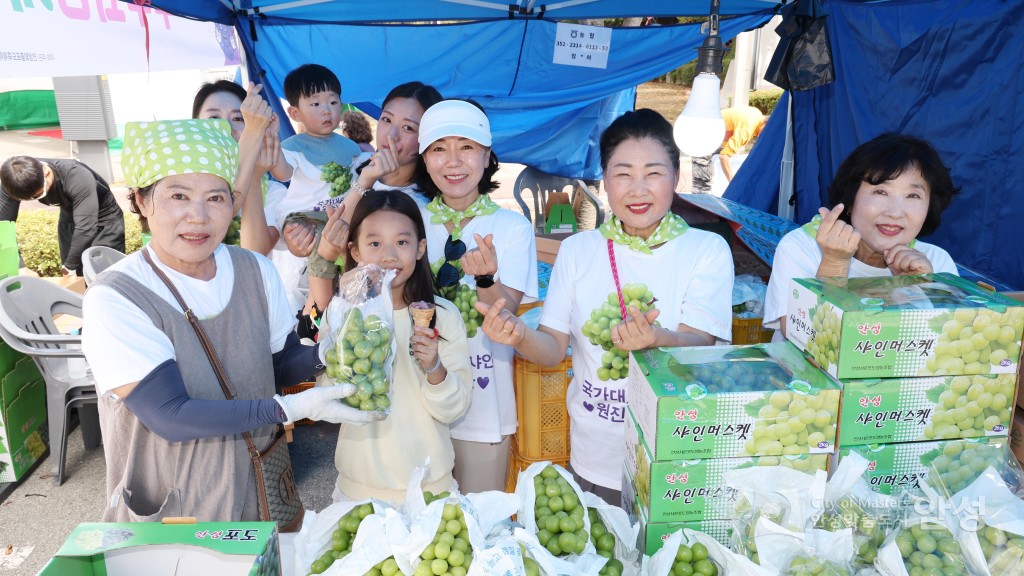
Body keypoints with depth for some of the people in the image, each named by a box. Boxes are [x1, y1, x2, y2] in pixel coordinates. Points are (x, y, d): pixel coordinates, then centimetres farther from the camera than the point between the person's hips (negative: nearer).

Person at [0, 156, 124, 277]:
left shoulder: (77, 177, -38)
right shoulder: (14, 182, -22)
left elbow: (86, 227, -39)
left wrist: (69, 266, -33)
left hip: (105, 220, -5)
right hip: (69, 219, 5)